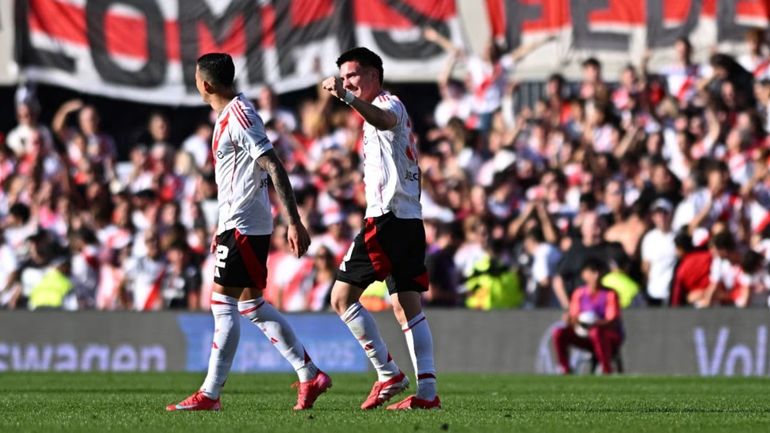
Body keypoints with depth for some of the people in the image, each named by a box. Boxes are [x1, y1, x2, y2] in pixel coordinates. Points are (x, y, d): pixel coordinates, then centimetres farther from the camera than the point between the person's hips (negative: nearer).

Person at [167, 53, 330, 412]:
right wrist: (223, 230, 29)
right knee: (251, 304, 13)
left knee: (223, 304, -8)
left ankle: (210, 395, -6)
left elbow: (274, 168, -22)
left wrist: (294, 223, -27)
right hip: (239, 222, 10)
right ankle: (310, 376, 16)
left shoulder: (239, 116, -16)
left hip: (242, 225, -10)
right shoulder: (229, 115, 15)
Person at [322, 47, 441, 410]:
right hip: (410, 218, 10)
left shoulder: (389, 103, -7)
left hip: (387, 217, -10)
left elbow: (384, 120, -33)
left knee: (342, 296, -9)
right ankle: (427, 390, -1)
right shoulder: (382, 110, 24)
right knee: (407, 306, 6)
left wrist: (347, 97, -48)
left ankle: (388, 375, -10)